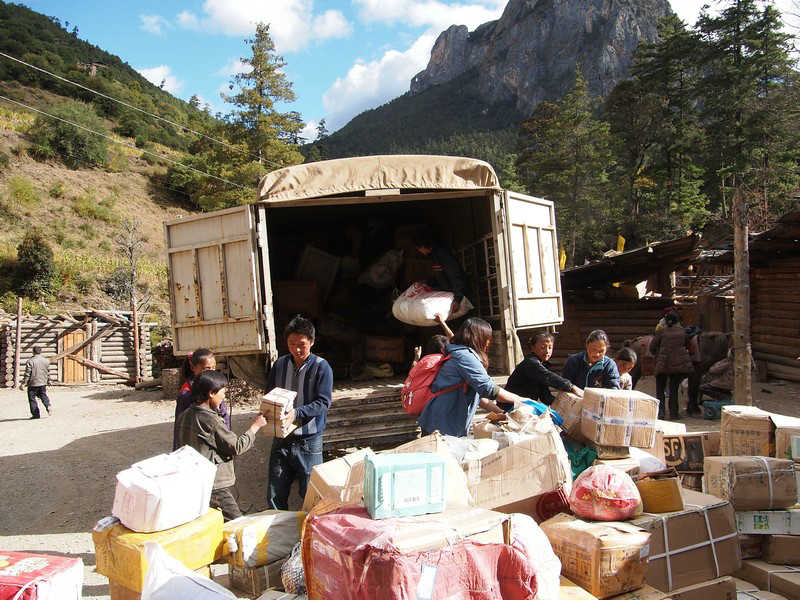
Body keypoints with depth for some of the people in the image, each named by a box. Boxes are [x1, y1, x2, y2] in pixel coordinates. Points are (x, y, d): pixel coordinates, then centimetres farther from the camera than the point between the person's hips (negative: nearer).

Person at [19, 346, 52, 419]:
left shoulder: (30, 361, -12)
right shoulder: (46, 360, 3)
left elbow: (27, 374, -14)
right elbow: (48, 373, 12)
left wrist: (23, 384, -9)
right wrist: (48, 381, 24)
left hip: (33, 383, -5)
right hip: (43, 383, 5)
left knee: (32, 399, 5)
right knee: (43, 395, 19)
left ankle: (36, 414, 6)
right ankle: (48, 405, -7)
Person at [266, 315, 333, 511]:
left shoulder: (321, 367, -8)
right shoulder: (280, 364, 5)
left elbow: (323, 403, -13)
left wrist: (297, 413, -27)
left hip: (308, 441, -4)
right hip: (281, 439, 4)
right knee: (275, 496, 10)